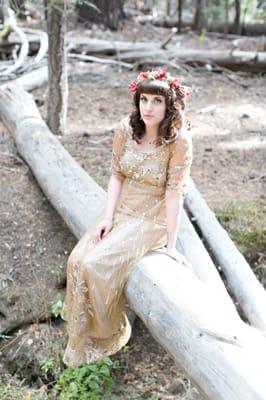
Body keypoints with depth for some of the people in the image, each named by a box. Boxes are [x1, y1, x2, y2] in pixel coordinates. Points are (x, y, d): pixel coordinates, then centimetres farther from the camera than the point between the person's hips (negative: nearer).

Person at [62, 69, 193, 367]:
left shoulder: (179, 141, -20)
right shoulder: (126, 129, -5)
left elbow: (174, 192, -20)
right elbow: (117, 175, 1)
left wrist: (170, 244, -17)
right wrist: (108, 217, -9)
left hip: (153, 217, -5)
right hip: (122, 209, 6)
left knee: (98, 265, -20)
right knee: (78, 260, -11)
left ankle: (108, 336, 6)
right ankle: (83, 335, 10)